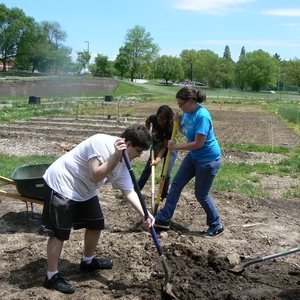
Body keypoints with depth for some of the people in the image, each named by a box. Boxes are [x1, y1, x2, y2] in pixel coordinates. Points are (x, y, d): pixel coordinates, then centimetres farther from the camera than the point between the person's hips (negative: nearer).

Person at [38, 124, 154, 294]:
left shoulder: (124, 164, -1)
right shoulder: (100, 142, -26)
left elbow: (129, 192, -4)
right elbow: (96, 175, -31)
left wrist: (145, 214, -16)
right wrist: (116, 156, -34)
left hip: (85, 191, 9)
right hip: (61, 185, -9)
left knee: (96, 224, 14)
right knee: (59, 233, -3)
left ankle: (88, 261, 36)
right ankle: (52, 276, 12)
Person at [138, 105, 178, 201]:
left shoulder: (169, 128, -33)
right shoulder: (153, 118, -22)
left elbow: (164, 146, -29)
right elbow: (147, 121, 5)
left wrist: (158, 159, -40)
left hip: (169, 150, -4)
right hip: (156, 147, 5)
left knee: (166, 175, -10)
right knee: (147, 169, 11)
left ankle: (164, 196, 11)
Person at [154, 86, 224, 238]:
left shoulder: (202, 116, -28)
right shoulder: (188, 112, -1)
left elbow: (198, 143, -28)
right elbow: (184, 131, 13)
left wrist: (176, 146, -19)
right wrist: (178, 121, -7)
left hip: (208, 159, -9)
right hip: (193, 156, 9)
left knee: (201, 194, 4)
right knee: (176, 184, 9)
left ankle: (216, 227, 24)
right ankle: (164, 218, 18)